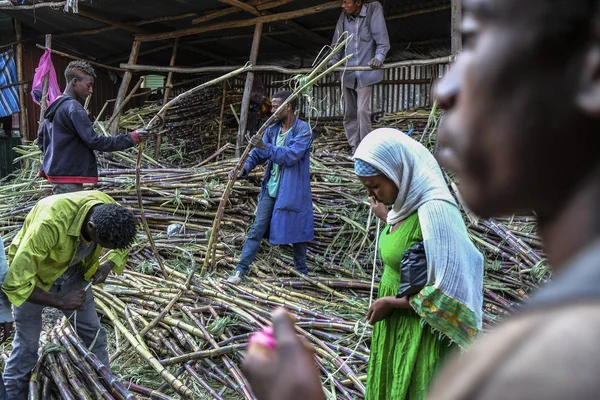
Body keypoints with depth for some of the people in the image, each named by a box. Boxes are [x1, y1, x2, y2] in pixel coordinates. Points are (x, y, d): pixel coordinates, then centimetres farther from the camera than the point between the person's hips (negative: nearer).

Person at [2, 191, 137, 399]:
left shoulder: (110, 210, -25)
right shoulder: (50, 222, -42)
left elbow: (123, 243, 0)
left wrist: (109, 264, -19)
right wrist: (60, 301, -29)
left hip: (72, 272, 5)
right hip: (32, 274, -5)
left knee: (93, 333, 7)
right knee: (27, 345, 4)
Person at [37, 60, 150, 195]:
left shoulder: (55, 107, 16)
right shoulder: (73, 108, -15)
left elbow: (41, 140, 23)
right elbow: (94, 141, -21)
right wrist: (129, 138, -19)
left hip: (57, 172, 10)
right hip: (68, 175, -10)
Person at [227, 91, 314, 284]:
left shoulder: (303, 130, -12)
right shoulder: (272, 129, 8)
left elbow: (291, 155, -24)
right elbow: (258, 153, 5)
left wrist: (265, 146, -27)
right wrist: (244, 168, -13)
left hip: (293, 190, -5)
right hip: (271, 188, 5)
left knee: (297, 231, 9)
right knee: (257, 229, 3)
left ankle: (301, 271, 27)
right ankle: (241, 269, 7)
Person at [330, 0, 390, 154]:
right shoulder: (344, 16, 3)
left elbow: (382, 40, -12)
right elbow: (337, 43, 9)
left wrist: (379, 58, -28)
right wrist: (332, 62, -5)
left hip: (366, 73, -5)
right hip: (348, 73, 5)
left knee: (363, 110, -14)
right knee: (349, 112, 7)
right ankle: (355, 147, 17)